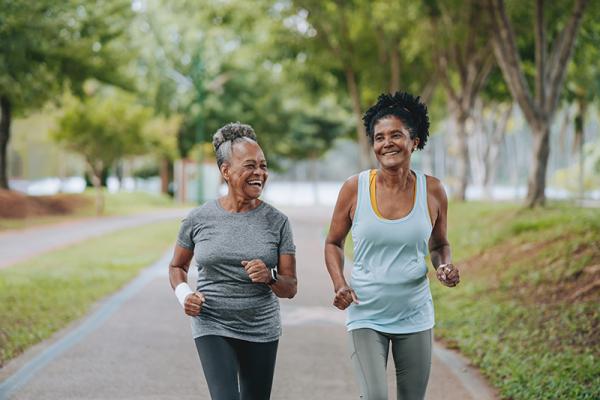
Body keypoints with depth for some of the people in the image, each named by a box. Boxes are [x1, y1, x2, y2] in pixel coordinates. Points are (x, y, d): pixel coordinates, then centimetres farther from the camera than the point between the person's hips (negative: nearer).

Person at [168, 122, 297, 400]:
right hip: (212, 327, -2)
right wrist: (183, 294, -6)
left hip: (261, 330, 2)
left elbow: (290, 288, 0)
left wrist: (270, 277, -21)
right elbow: (177, 266, 14)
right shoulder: (199, 219, -3)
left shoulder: (276, 221, -2)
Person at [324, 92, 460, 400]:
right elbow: (333, 243, 7)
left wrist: (444, 267, -9)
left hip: (414, 316, 2)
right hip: (366, 315, -2)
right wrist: (339, 284, -10)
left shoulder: (432, 191, -2)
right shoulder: (355, 188, -6)